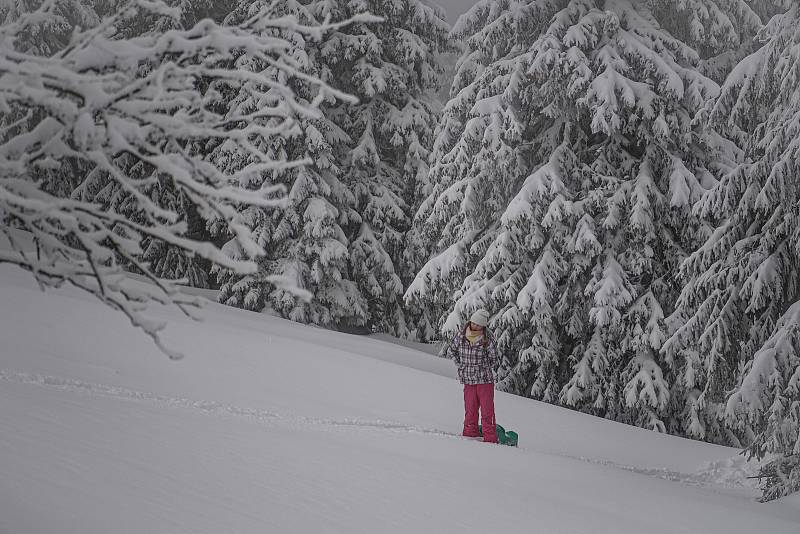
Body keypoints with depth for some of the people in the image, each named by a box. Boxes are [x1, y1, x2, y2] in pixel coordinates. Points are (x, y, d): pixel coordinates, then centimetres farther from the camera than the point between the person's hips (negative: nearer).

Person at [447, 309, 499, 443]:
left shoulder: (487, 339, -7)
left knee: (487, 411, -1)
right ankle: (470, 435, 17)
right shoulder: (461, 336, 0)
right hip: (468, 381, 3)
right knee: (470, 411, 6)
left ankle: (490, 439, 3)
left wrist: (483, 368, -1)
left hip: (485, 380, -3)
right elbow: (451, 350, 17)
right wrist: (460, 364, 10)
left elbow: (493, 359, 5)